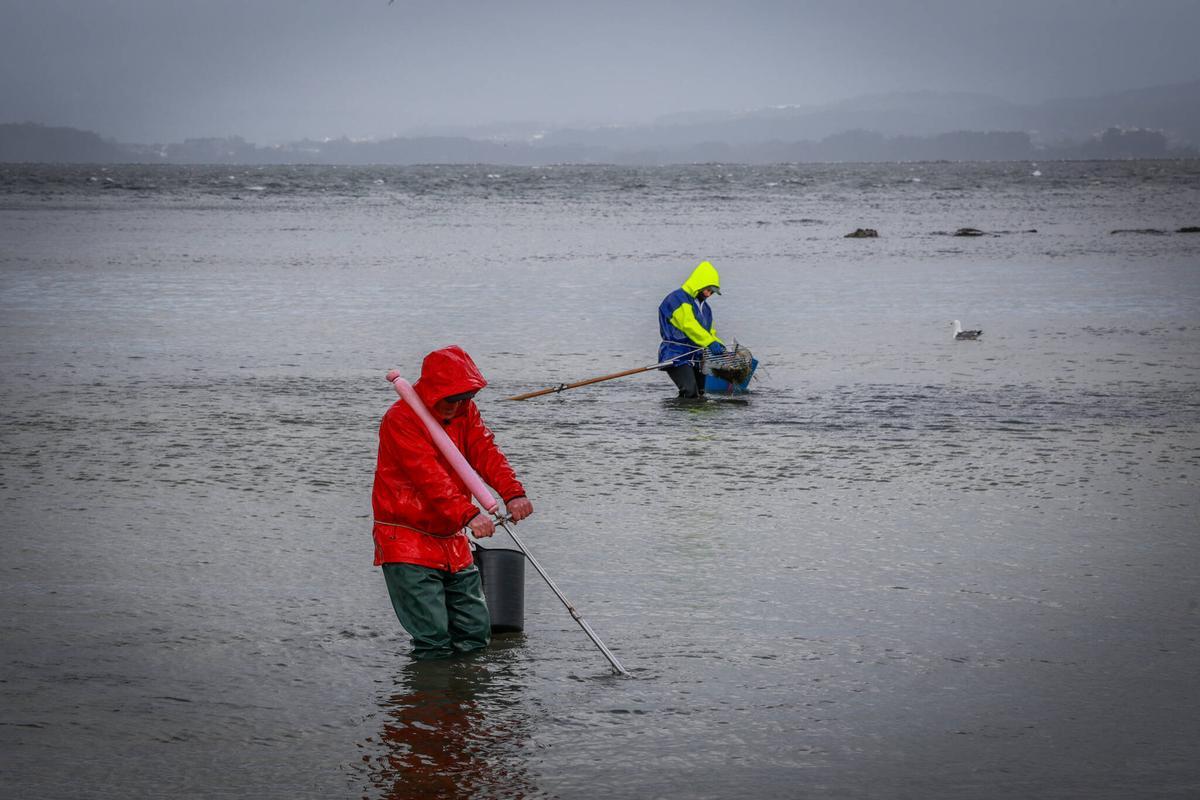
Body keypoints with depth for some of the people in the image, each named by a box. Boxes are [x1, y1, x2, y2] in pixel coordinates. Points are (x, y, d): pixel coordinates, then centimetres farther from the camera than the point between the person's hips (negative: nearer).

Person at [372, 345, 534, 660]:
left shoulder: (464, 411, 6)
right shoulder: (401, 420, -17)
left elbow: (486, 452, -8)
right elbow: (429, 476, -28)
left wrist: (513, 493, -28)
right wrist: (468, 514, -41)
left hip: (452, 538, 7)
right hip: (407, 539, -7)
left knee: (475, 631, 9)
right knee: (434, 641, -14)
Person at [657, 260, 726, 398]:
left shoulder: (703, 305, 21)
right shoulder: (678, 299, -11)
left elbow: (709, 331, 26)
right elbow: (689, 326, -23)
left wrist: (719, 345, 4)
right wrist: (710, 343, -31)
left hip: (695, 358, 10)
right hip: (677, 357, -10)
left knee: (699, 394, 6)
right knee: (690, 392, -25)